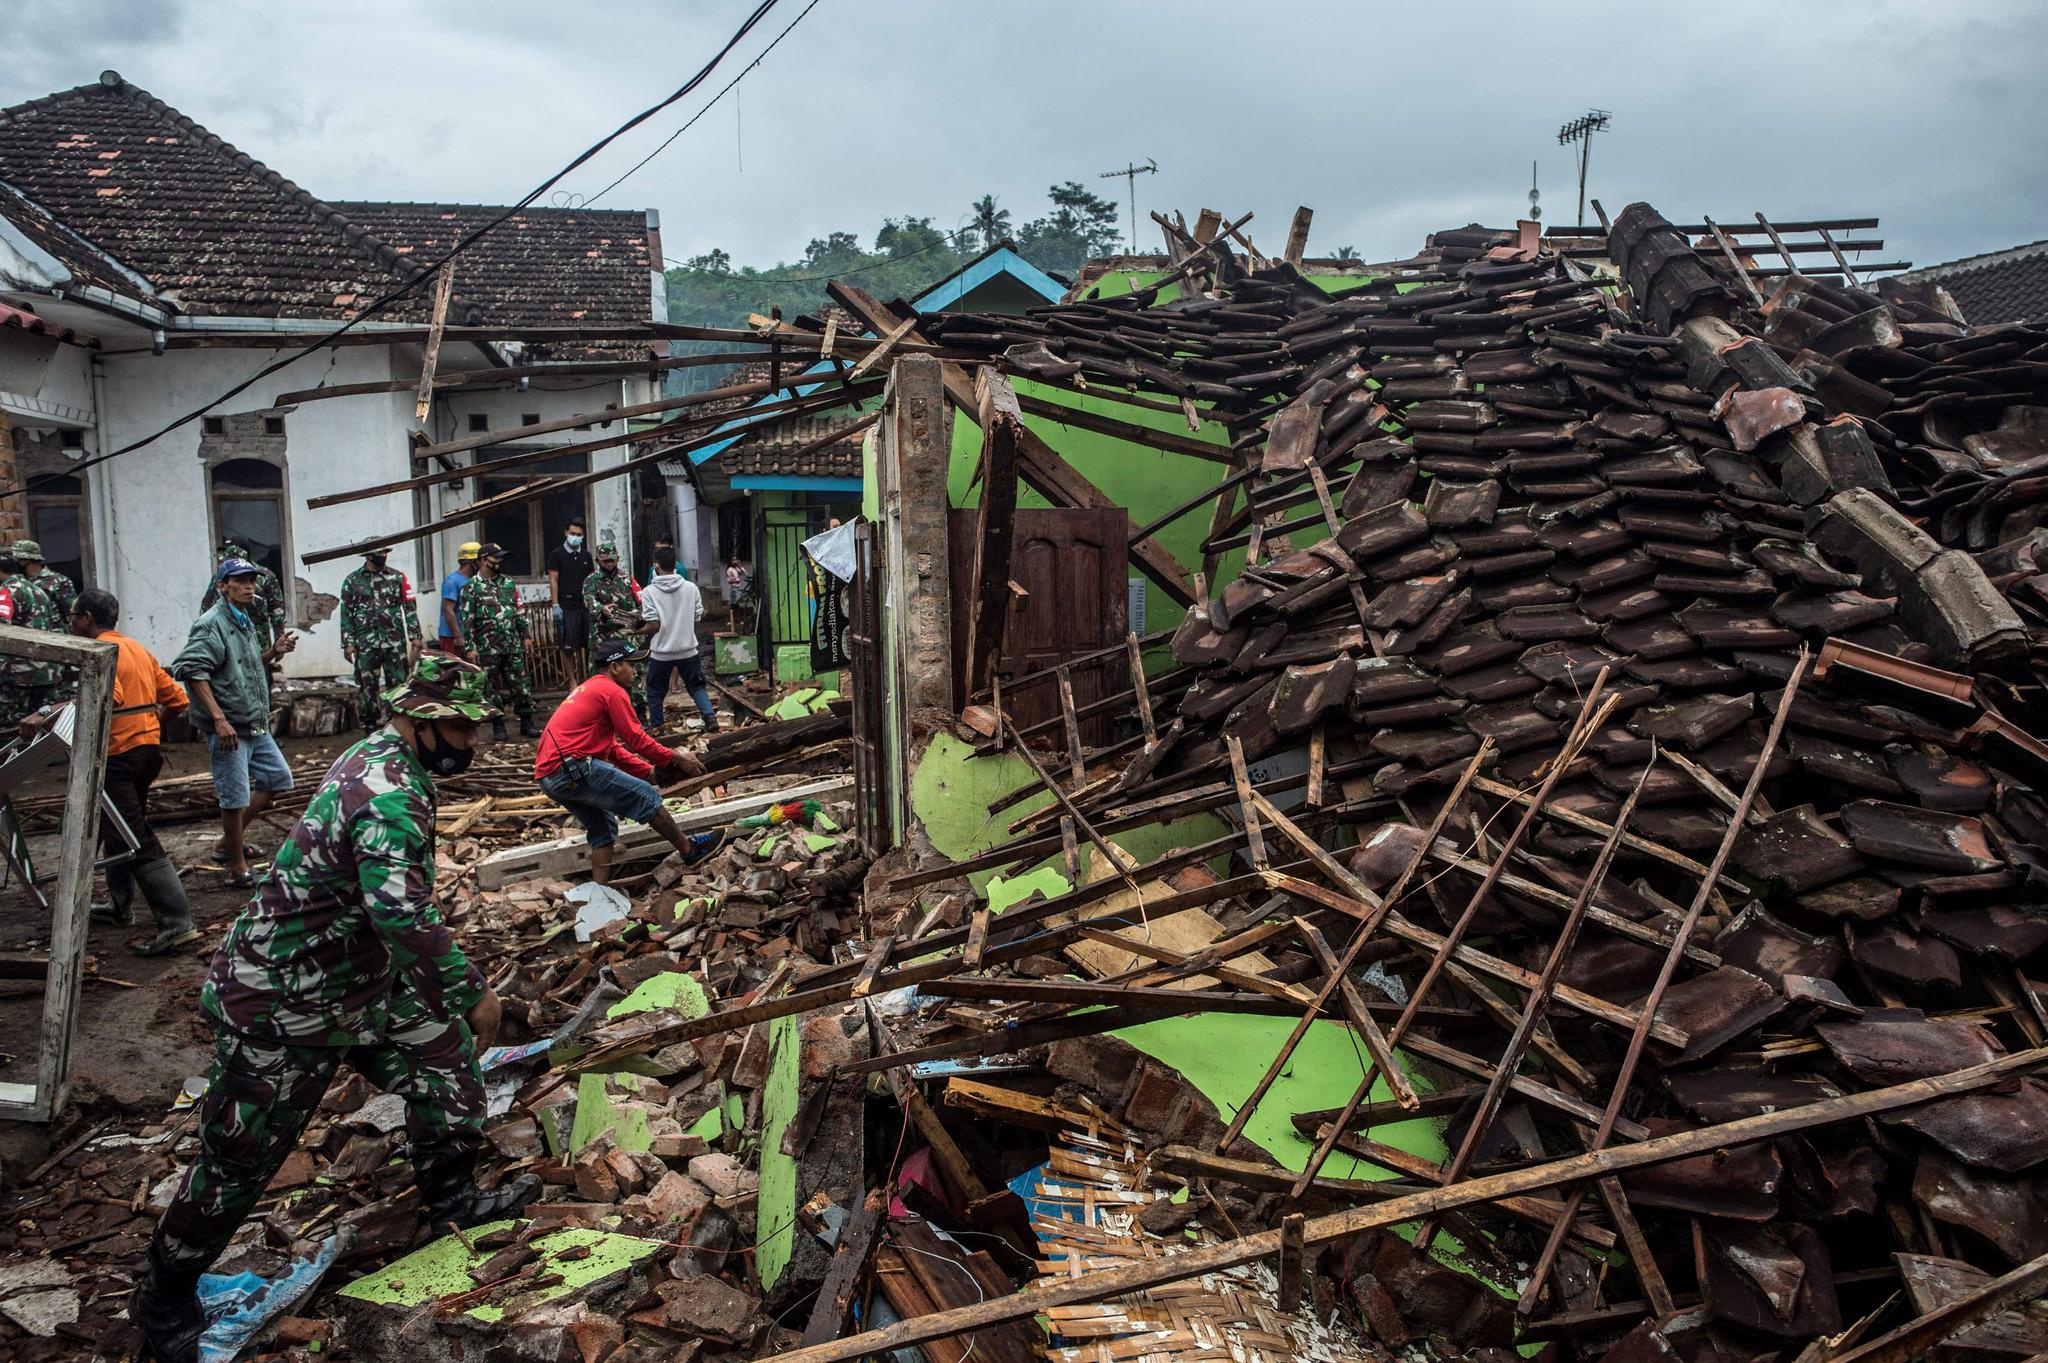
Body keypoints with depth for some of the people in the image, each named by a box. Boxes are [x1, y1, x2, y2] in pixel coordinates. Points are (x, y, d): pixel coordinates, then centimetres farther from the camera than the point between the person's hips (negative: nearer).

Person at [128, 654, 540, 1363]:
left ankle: (452, 1204, 25)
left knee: (446, 1052, 8)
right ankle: (163, 1301, 26)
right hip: (284, 1005, -9)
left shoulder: (383, 758, 3)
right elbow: (402, 912, -42)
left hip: (361, 978, 9)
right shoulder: (386, 794, -29)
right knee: (240, 1158, 5)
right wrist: (472, 992, -32)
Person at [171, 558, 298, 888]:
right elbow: (191, 670, -22)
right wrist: (219, 718, -26)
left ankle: (229, 842, 28)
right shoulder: (212, 623, -13)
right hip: (229, 728, -9)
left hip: (256, 725, 9)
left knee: (278, 778, 17)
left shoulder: (246, 621, 15)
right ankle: (238, 868, 10)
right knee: (235, 798, -4)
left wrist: (274, 651, 8)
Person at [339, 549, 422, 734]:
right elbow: (346, 613, 4)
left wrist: (415, 636, -1)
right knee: (367, 686, 3)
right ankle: (370, 728, 12)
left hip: (395, 641, 0)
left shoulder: (398, 578, 4)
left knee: (398, 684, 2)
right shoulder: (352, 581, 4)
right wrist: (347, 643, -1)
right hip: (366, 643, 0)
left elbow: (410, 608, 5)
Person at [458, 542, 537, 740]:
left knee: (521, 684, 3)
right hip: (488, 648, -3)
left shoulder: (510, 584, 9)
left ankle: (526, 724, 9)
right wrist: (471, 647, -10)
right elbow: (467, 620, -6)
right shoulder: (471, 587, -5)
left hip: (513, 645, 4)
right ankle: (498, 727, 13)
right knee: (493, 687, 4)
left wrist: (525, 636, 11)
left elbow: (520, 612, 14)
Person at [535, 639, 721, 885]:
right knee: (645, 797, -2)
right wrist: (676, 759, 3)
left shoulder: (586, 690, 25)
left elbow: (613, 749, 25)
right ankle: (689, 849, 10)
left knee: (603, 827, 19)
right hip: (571, 768, -10)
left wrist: (649, 771, 20)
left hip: (548, 776, 10)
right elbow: (637, 740, -7)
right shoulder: (612, 691, -5)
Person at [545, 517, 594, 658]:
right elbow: (553, 580, -4)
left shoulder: (586, 555, 14)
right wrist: (555, 605, -11)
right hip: (566, 606, -4)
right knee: (568, 647, -5)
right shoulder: (556, 554, 1)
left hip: (585, 604, 4)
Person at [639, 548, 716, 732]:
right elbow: (698, 616, 2)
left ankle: (656, 729, 21)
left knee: (655, 693, 14)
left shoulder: (649, 592, -12)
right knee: (697, 686, 16)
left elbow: (653, 626, -15)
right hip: (688, 649, 2)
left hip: (661, 652, -2)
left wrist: (637, 631, 3)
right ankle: (710, 716, -3)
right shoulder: (691, 588, -4)